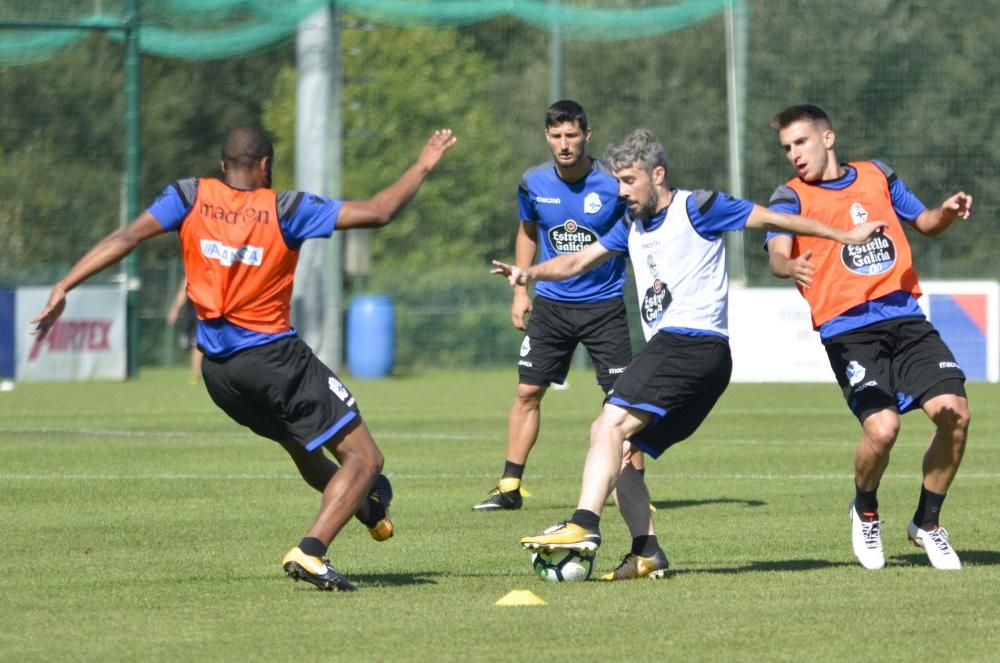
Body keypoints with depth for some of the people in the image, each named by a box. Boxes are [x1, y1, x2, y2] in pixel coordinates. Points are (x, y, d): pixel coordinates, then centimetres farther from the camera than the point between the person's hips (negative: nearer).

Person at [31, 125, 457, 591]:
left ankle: (366, 507, 51)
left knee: (301, 447, 30)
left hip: (217, 369, 6)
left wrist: (64, 287, -12)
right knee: (363, 459, -3)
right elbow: (377, 212, -9)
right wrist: (424, 166, 5)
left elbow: (128, 236, -11)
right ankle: (310, 552, -21)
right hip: (273, 357, -6)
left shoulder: (189, 197, 0)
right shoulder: (286, 210, -8)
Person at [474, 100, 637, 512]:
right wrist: (520, 289, 10)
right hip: (551, 303, 3)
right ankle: (510, 487, 9)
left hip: (604, 304, -3)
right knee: (527, 391, 2)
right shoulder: (534, 183, -4)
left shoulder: (613, 184, -13)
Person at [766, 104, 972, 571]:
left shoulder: (876, 176, 15)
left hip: (906, 319, 4)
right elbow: (777, 253, -15)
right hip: (848, 329, -4)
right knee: (882, 427, -22)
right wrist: (789, 266, -40)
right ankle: (865, 512, 11)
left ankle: (926, 523, 11)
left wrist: (947, 213, 5)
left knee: (954, 412, -12)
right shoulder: (792, 196, 3)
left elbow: (923, 222, 28)